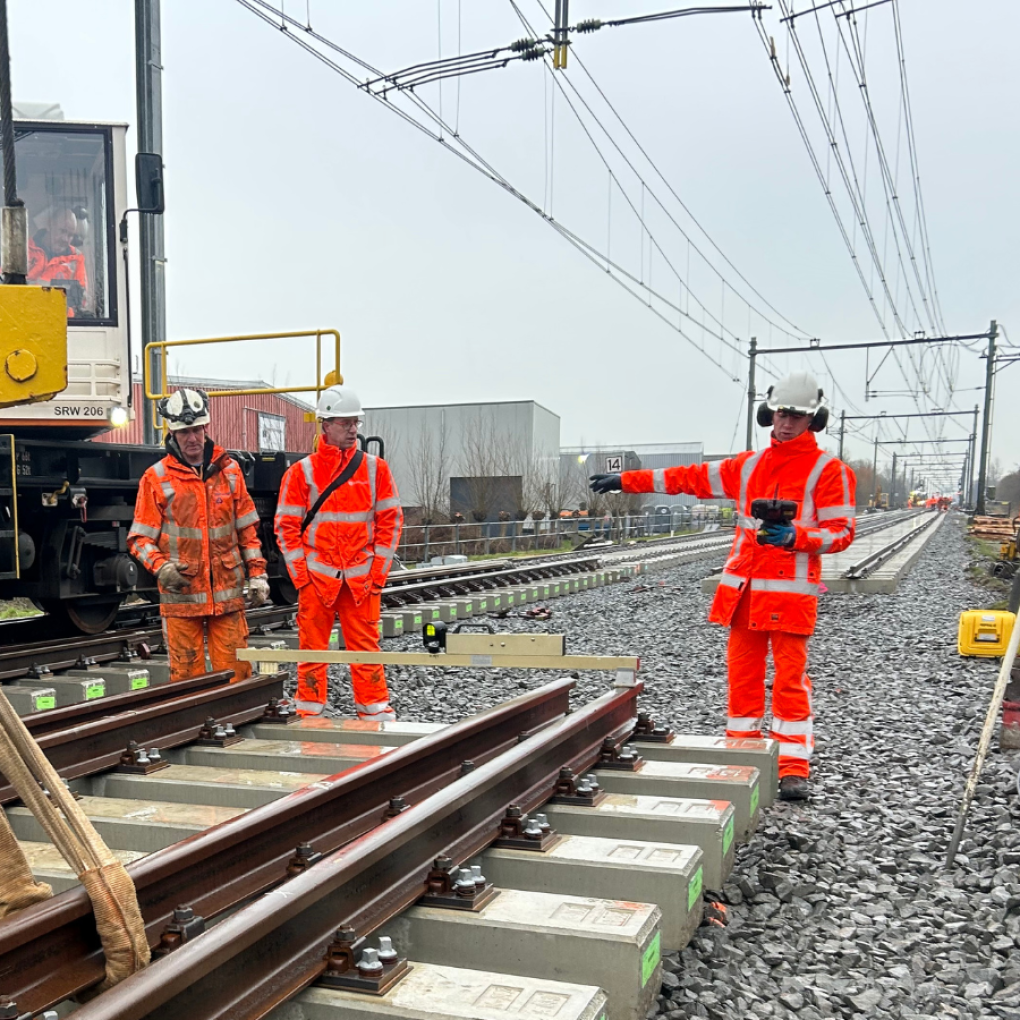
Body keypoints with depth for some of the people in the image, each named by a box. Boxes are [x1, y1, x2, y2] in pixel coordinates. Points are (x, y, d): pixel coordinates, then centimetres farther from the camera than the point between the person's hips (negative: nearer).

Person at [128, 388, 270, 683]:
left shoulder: (229, 470, 9)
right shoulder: (156, 478, 0)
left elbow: (248, 528, 13)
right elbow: (140, 538, 1)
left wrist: (257, 573, 7)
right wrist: (160, 567, -17)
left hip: (228, 592, 2)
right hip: (181, 593, -2)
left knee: (236, 673, 4)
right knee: (186, 675, 3)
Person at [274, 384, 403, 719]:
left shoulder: (375, 469, 5)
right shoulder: (301, 472, 2)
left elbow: (390, 519, 5)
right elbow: (286, 526, 2)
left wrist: (378, 571, 0)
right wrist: (300, 575, -4)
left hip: (362, 576, 1)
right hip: (316, 575, 0)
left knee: (365, 645, 4)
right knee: (312, 645, 5)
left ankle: (375, 708, 13)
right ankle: (309, 711, 15)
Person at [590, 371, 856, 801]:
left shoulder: (828, 470, 1)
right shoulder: (749, 466, 15)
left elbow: (841, 531, -3)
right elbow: (690, 478, 16)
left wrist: (796, 536, -22)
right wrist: (625, 480, 14)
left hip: (790, 592, -5)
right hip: (744, 589, 5)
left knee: (790, 678, -5)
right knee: (742, 672, 7)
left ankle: (794, 769, 2)